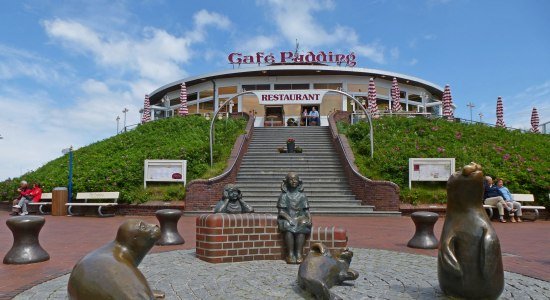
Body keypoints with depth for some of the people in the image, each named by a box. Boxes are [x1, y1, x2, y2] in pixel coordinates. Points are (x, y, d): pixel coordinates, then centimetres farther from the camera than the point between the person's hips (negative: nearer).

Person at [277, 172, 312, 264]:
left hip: (300, 218, 1)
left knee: (301, 227, -32)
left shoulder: (302, 195, 13)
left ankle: (299, 254, -34)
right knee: (288, 228, -34)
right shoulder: (284, 195, 7)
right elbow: (281, 211, -1)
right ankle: (290, 254, -34)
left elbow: (306, 210, 11)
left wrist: (309, 218, -9)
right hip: (286, 218, -1)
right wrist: (289, 219, -17)